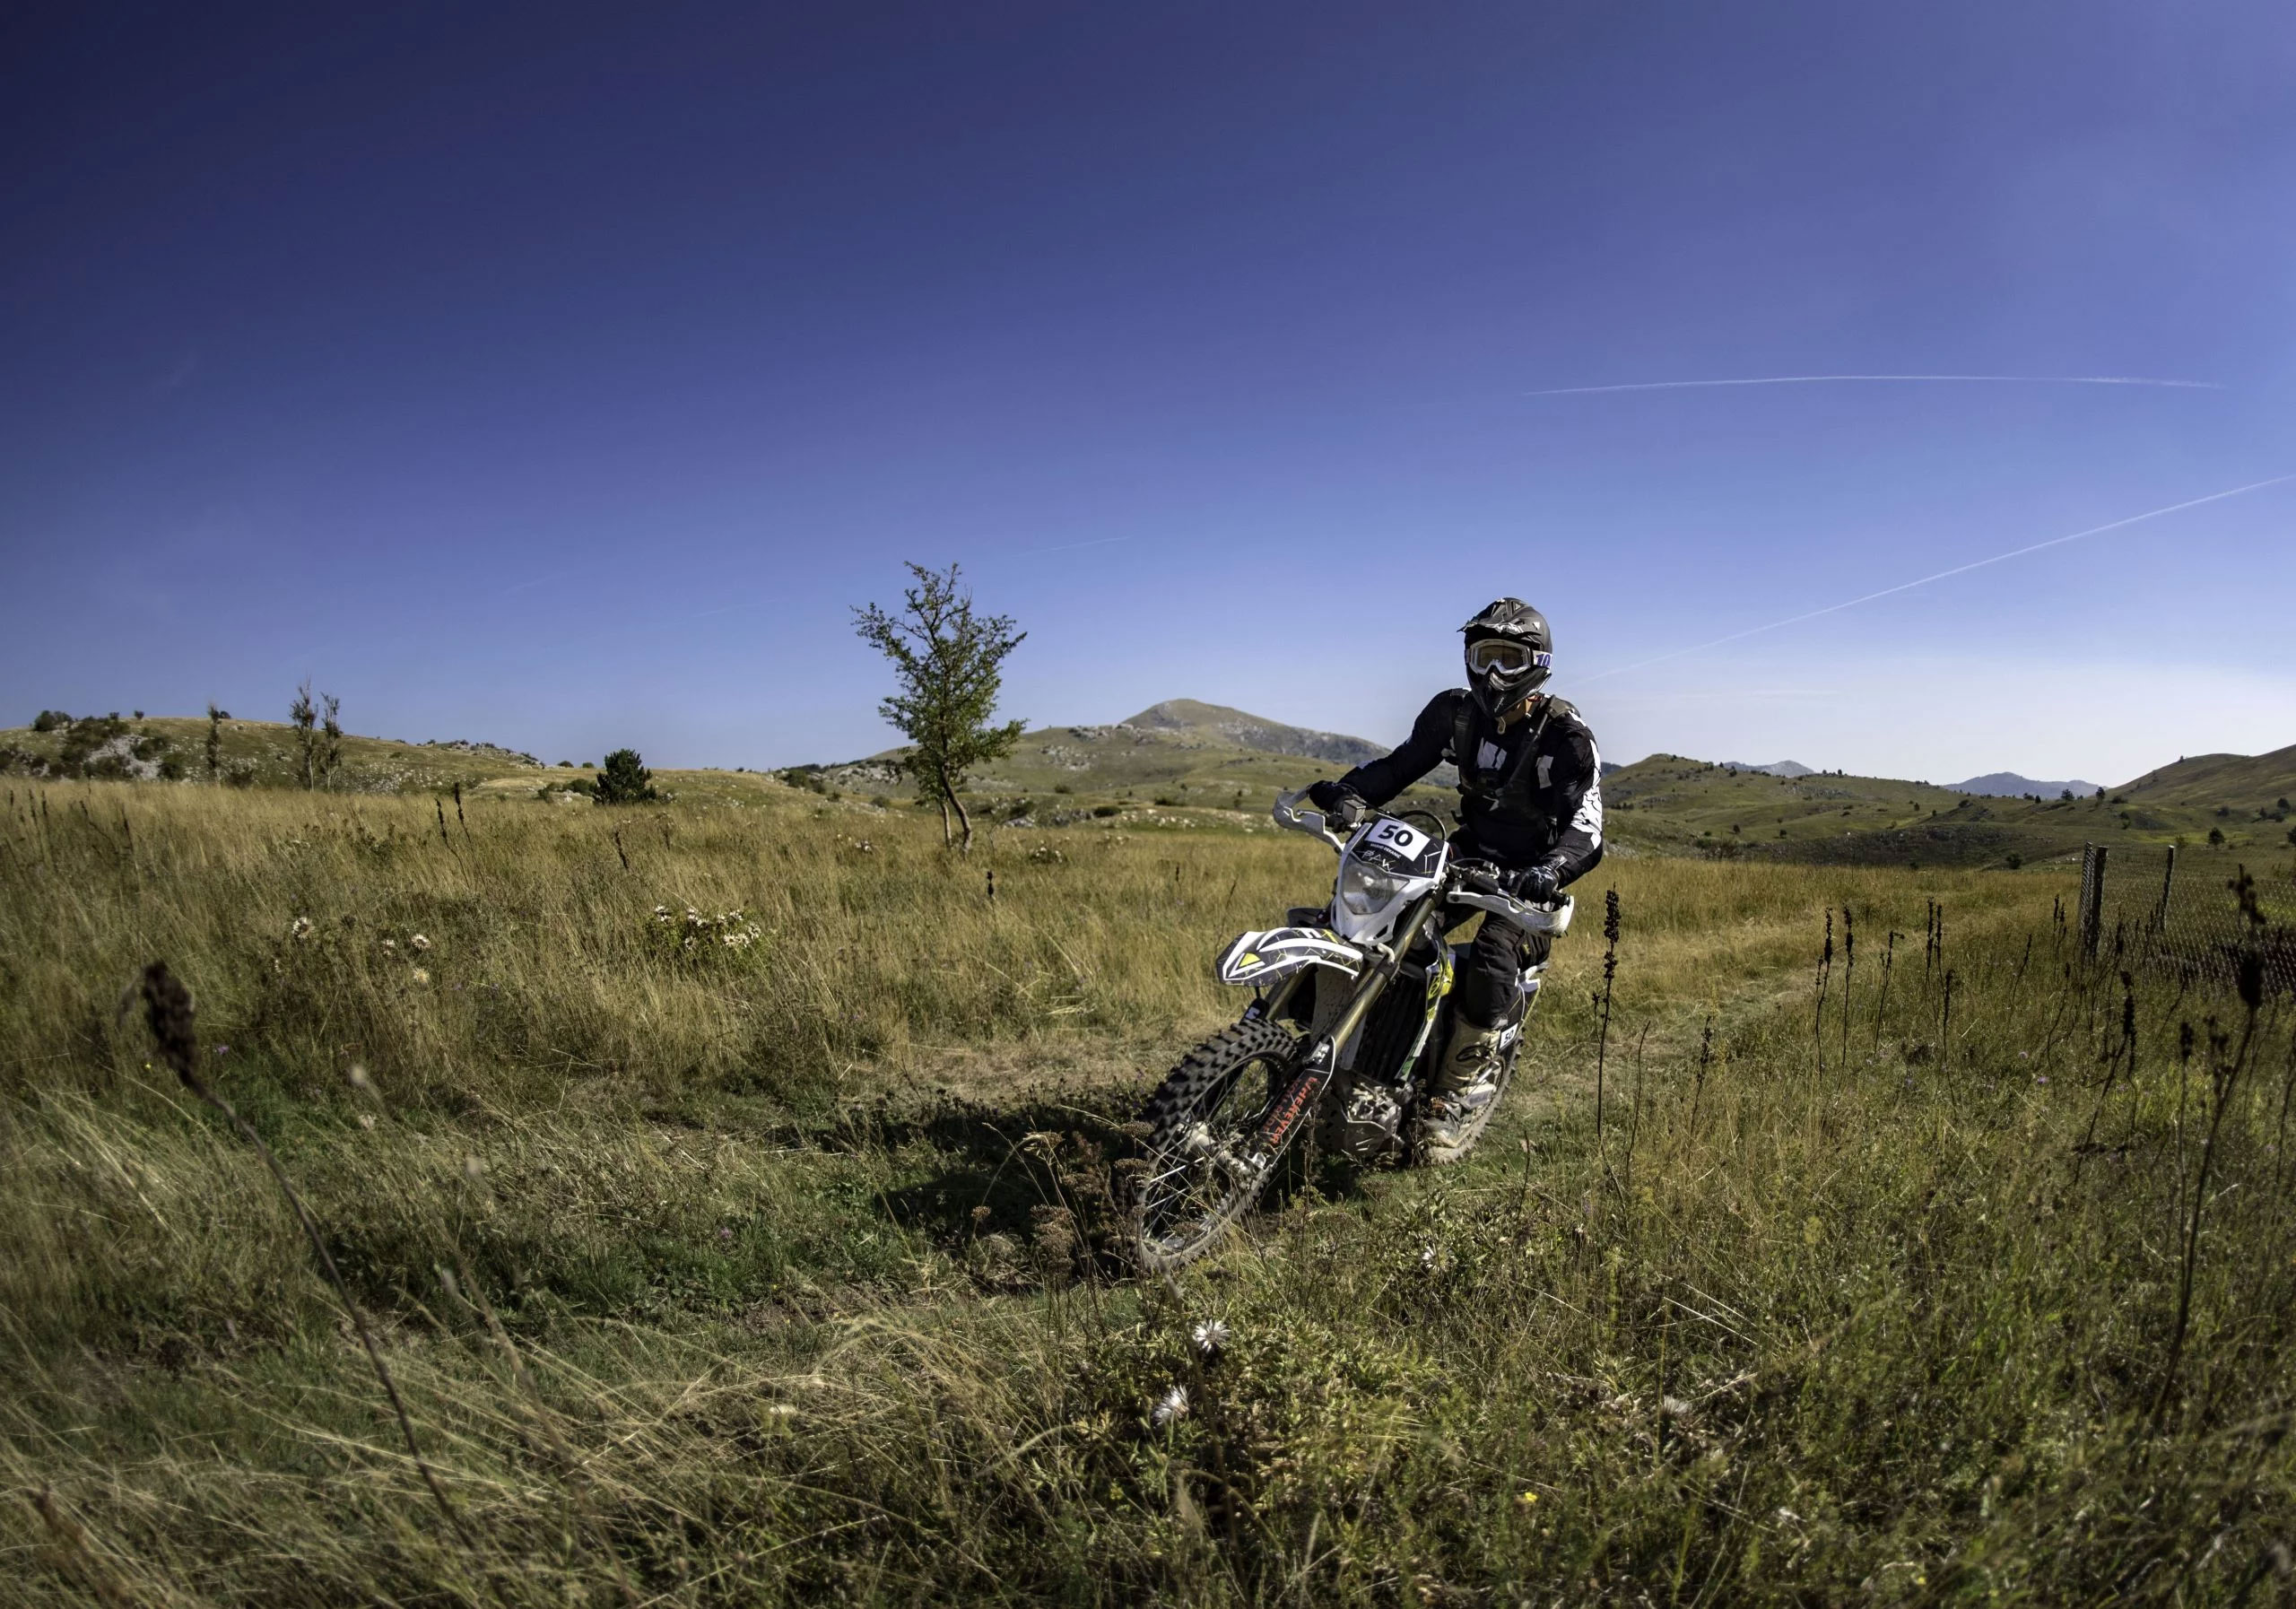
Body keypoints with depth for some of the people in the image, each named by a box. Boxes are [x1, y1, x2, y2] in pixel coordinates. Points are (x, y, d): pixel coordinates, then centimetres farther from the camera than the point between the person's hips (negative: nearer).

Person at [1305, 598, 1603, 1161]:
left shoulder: (1566, 736, -15)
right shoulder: (1456, 711, 1)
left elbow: (1585, 826, -23)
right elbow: (1403, 762, 3)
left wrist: (1547, 872, -46)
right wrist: (1350, 792, -20)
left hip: (1529, 872, -6)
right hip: (1470, 850, 6)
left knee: (1492, 960, -31)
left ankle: (1460, 1098, -15)